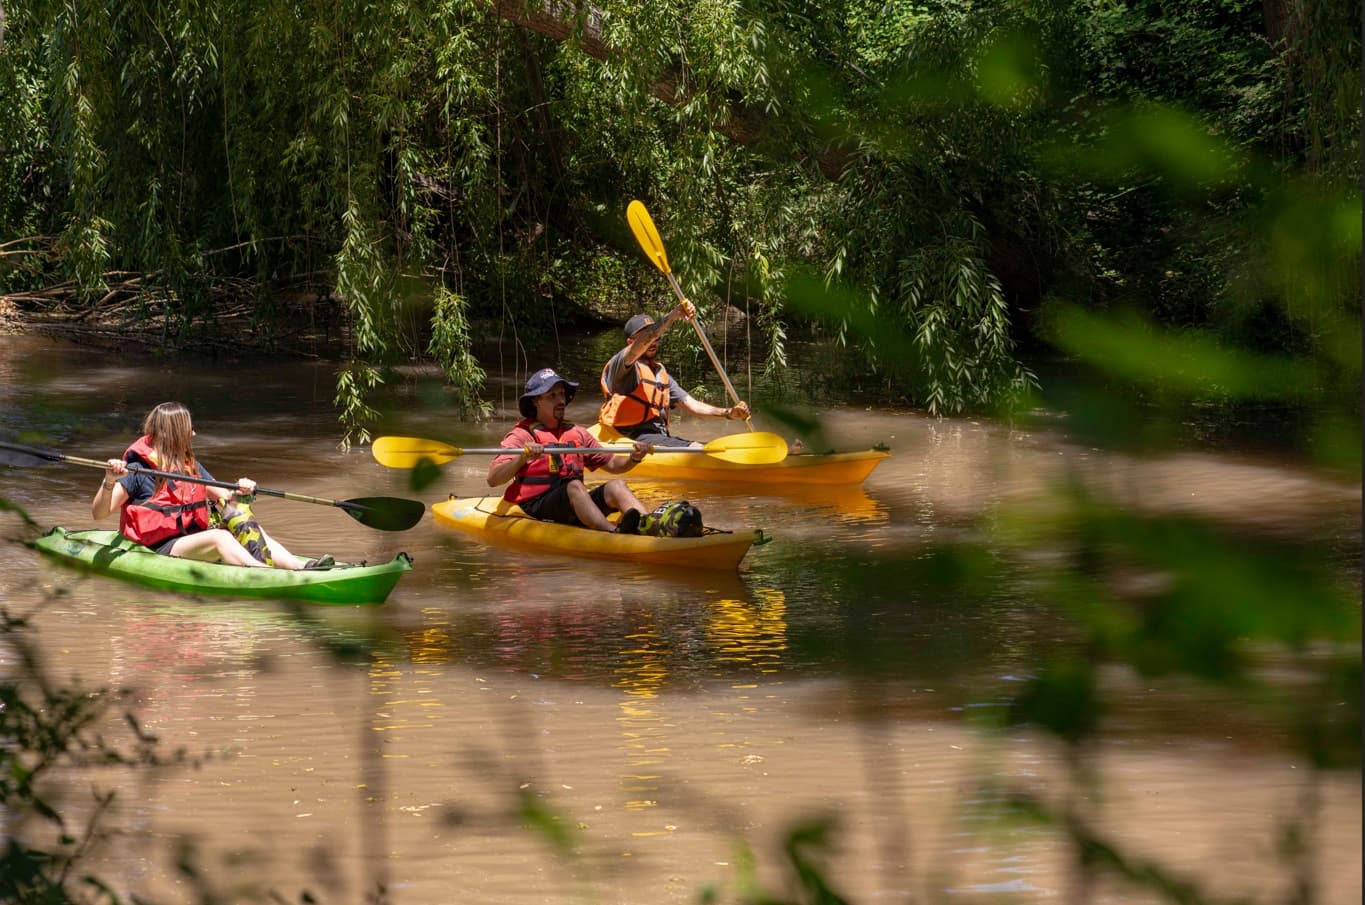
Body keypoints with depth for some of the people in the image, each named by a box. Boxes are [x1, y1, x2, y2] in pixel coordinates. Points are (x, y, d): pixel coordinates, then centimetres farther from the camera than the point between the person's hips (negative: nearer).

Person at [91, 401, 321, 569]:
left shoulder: (191, 465, 18)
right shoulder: (138, 469, -5)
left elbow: (225, 498, 21)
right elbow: (99, 513, -11)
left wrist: (240, 493, -3)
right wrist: (109, 481, -31)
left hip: (192, 541, 8)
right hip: (161, 547, -8)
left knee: (252, 531, -13)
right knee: (219, 537, -31)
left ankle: (300, 567, -35)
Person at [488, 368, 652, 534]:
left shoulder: (576, 433, 21)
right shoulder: (522, 435, 1)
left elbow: (611, 464, 22)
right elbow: (493, 479, -10)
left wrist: (634, 458, 1)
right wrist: (522, 457, -26)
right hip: (533, 511, -6)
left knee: (616, 486, -16)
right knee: (575, 487, -31)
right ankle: (615, 533, -56)